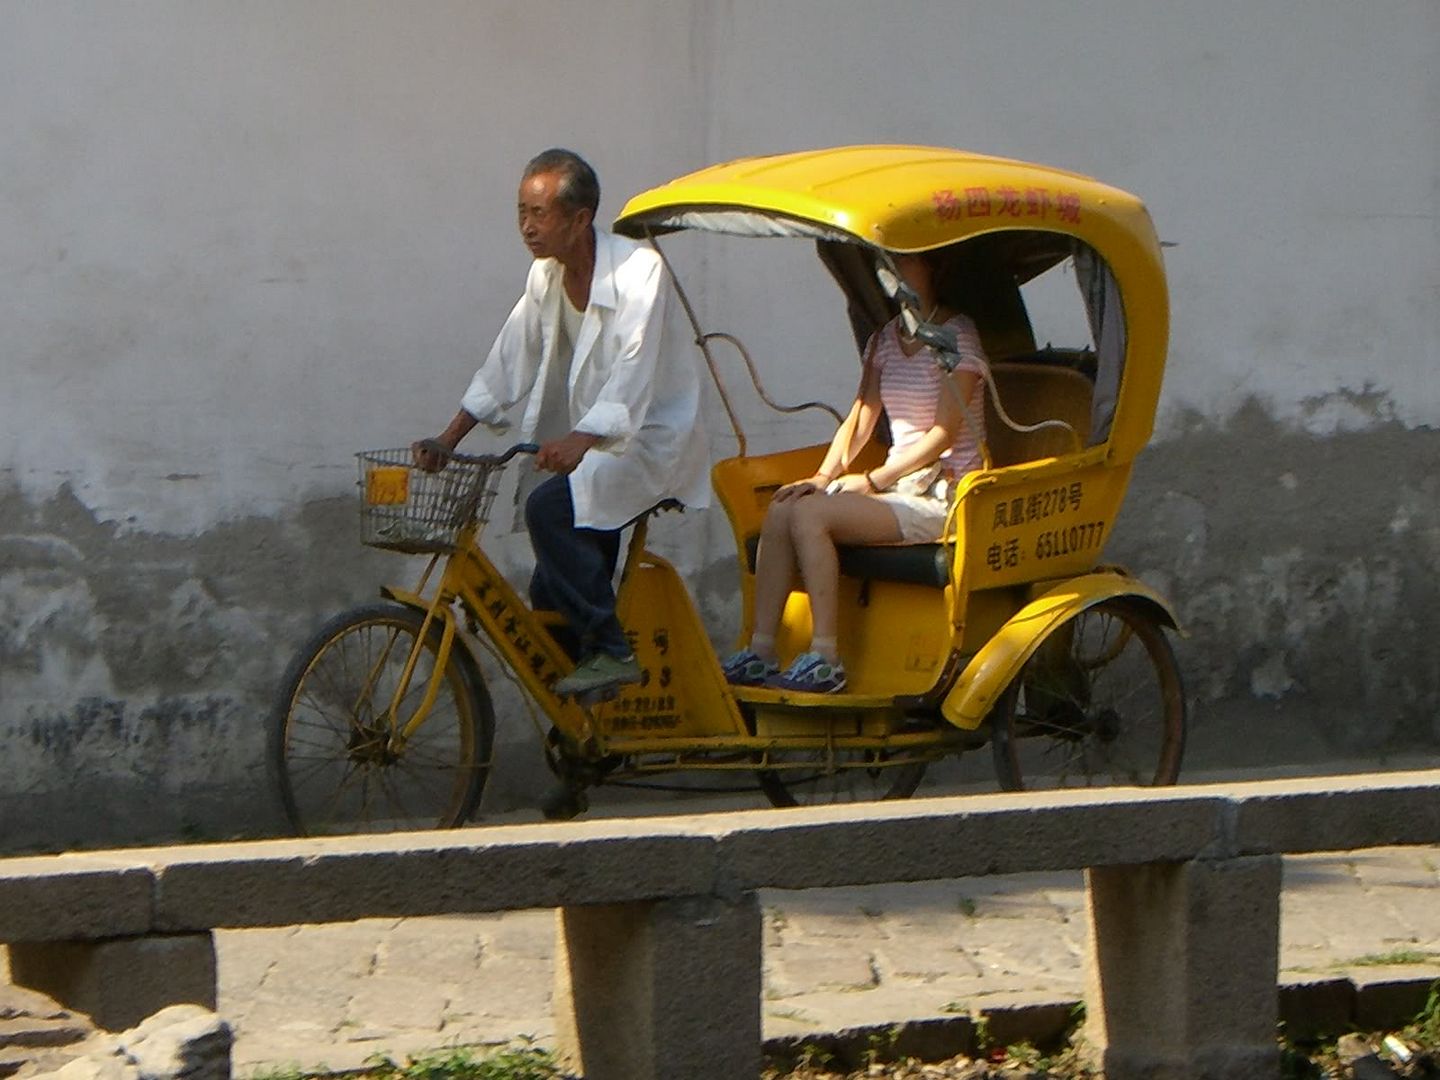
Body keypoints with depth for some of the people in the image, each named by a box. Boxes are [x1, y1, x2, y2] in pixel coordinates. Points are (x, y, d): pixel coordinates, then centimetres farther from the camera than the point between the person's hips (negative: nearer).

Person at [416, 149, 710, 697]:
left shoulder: (638, 269, -18)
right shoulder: (546, 276, 5)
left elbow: (634, 369, -29)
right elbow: (509, 361, 8)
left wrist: (580, 440, -44)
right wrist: (448, 439, 0)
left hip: (652, 438, -8)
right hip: (591, 442, 8)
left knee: (549, 508, -29)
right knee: (550, 601, 2)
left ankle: (611, 651, -19)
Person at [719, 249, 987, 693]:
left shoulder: (957, 336, -7)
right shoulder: (885, 338, 16)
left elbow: (945, 432, -14)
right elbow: (859, 420, 12)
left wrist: (873, 480, -14)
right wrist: (823, 477, -5)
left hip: (944, 494, -7)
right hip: (898, 484, 7)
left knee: (810, 515, -26)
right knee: (780, 511, -16)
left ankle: (824, 658, -27)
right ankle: (760, 652, -20)